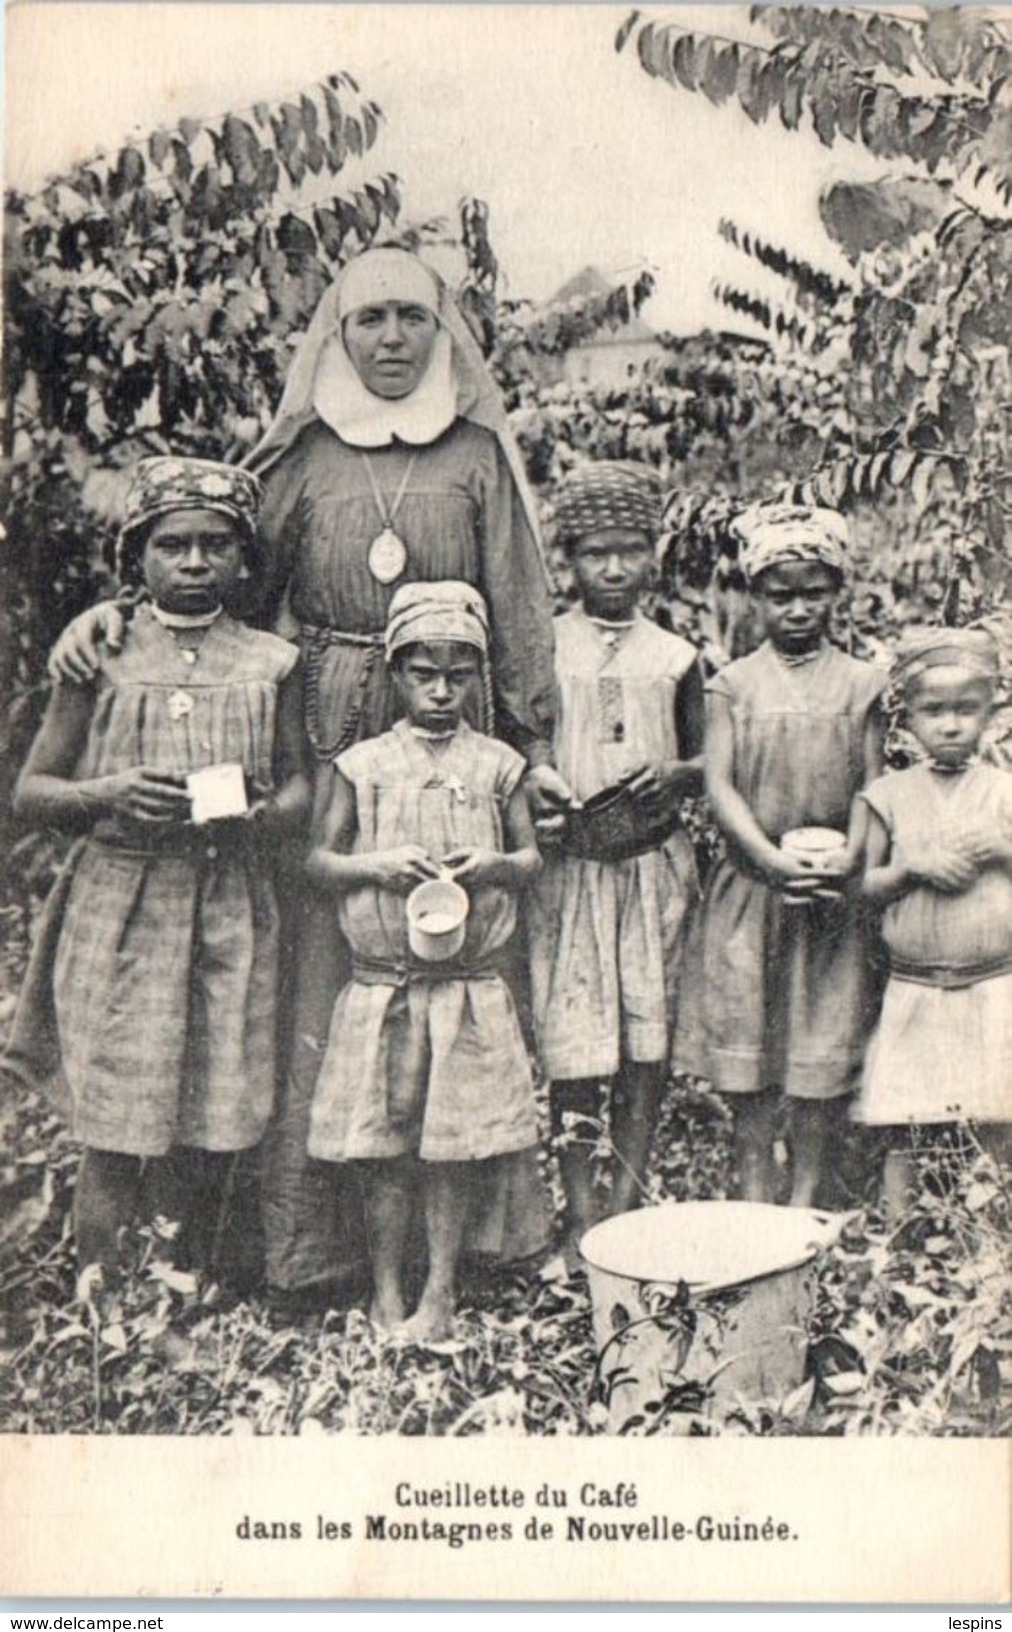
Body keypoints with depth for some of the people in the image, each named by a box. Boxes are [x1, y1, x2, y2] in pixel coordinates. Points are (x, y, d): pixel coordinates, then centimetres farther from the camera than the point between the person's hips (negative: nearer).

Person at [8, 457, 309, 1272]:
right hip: (118, 905, -1)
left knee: (217, 1132, 6)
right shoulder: (101, 657, 4)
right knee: (114, 1131, 0)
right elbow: (31, 789, 5)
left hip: (232, 908, 2)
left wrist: (261, 816, -15)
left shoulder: (270, 662, 7)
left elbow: (301, 785, 8)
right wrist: (110, 793, -14)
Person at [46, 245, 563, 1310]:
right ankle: (307, 1249, 7)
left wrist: (534, 742, 1)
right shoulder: (303, 453, 11)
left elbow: (517, 606, 8)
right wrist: (120, 610, -2)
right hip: (327, 744, 0)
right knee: (319, 985, -1)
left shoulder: (478, 453, 11)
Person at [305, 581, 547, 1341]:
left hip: (472, 986, 0)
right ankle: (387, 1292, 20)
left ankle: (440, 1292, 18)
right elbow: (319, 861, 4)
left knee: (456, 1144, 4)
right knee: (383, 1145, 6)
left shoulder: (498, 765, 5)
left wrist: (493, 866, -12)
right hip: (382, 985, 0)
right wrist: (376, 864, -13)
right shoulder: (363, 764, 3)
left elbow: (532, 857, 8)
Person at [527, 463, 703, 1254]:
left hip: (654, 861, 2)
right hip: (568, 863, -2)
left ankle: (627, 1201, 16)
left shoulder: (674, 657, 8)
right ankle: (582, 1211, 9)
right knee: (572, 1039, -2)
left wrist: (674, 774, -8)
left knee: (648, 1036, 4)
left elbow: (706, 762, 13)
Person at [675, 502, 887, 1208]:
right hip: (751, 883, 0)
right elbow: (719, 784, -4)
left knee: (825, 1045, 4)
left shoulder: (859, 683, 5)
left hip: (833, 889, 1)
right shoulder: (734, 683, 3)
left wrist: (850, 854, -14)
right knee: (746, 1039, 3)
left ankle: (806, 1195, 18)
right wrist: (772, 858, -17)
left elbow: (872, 787, 4)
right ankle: (754, 1192, 17)